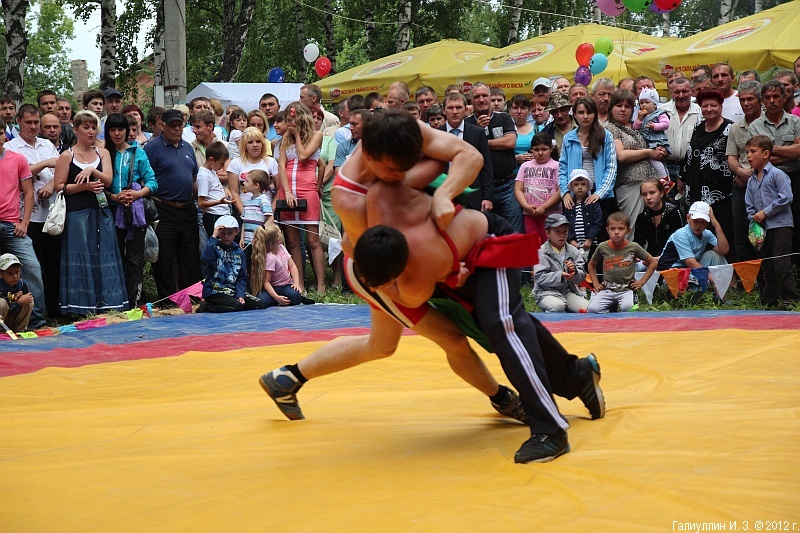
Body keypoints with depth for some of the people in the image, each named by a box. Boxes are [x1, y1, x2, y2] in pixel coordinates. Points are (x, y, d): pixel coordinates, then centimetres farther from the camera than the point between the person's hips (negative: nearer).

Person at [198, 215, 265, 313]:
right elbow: (206, 258, -31)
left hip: (232, 291, 7)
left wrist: (240, 295, -5)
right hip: (214, 291, -7)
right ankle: (205, 307, -5)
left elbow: (242, 278, 11)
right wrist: (213, 237, -25)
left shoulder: (239, 252, 12)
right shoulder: (215, 248, -5)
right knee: (237, 306, -28)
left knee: (259, 304, -6)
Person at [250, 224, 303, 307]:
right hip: (274, 288, -4)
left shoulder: (281, 248, 2)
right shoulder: (270, 258, -22)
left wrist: (296, 283, -12)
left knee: (295, 296, -32)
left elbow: (292, 266, 5)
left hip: (287, 285, 4)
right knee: (261, 302, -37)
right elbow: (266, 282, -24)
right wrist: (277, 297, -36)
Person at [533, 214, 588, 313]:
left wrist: (574, 272, -17)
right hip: (547, 292, -5)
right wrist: (560, 276, -24)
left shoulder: (574, 251, 11)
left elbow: (582, 277, 6)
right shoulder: (542, 253, -3)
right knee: (557, 306, -36)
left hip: (569, 291, 5)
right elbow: (539, 277, -14)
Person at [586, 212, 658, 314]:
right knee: (592, 309, -24)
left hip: (626, 289, -2)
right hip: (607, 290, 2)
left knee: (627, 307, -34)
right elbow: (591, 265, 21)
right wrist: (596, 283, 9)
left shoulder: (633, 247, 0)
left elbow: (653, 262, 11)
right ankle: (610, 309, 5)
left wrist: (642, 281, 4)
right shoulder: (602, 247, 3)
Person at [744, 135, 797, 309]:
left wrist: (765, 212, -14)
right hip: (763, 228, 7)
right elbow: (750, 205, 17)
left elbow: (786, 198, -15)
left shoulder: (777, 174, -7)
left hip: (781, 225, -7)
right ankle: (769, 300, 19)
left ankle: (789, 298, -8)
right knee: (767, 265, 12)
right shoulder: (752, 180, 14)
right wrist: (754, 221, -1)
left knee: (781, 264, -12)